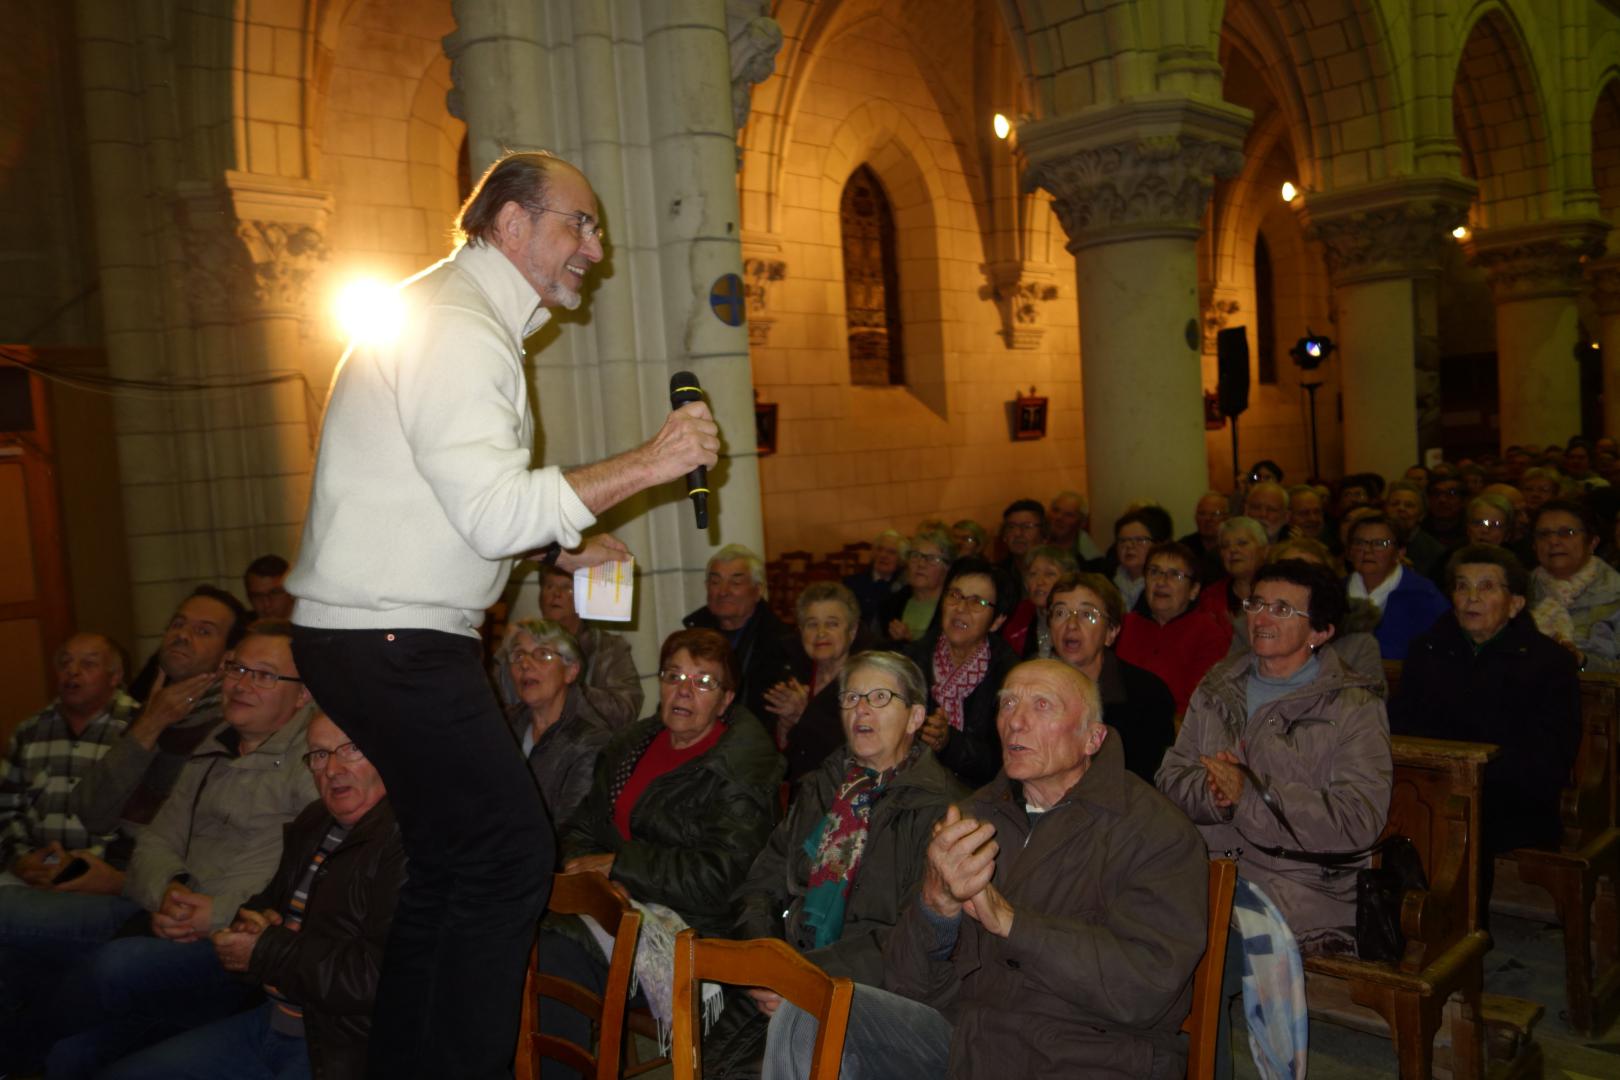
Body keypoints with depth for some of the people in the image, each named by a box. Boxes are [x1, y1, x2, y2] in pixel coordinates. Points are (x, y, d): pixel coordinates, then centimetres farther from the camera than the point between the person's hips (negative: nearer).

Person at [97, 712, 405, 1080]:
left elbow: (378, 978, -28)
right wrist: (257, 920, -1)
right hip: (269, 1022, 9)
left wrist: (265, 951, -15)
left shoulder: (404, 839, -21)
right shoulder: (314, 822, 11)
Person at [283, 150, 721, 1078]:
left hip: (402, 637, 11)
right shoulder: (454, 326, -15)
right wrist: (648, 464, -22)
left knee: (457, 862, 14)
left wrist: (558, 549, 12)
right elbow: (494, 513, -25)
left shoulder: (469, 322, 19)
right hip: (394, 643, -11)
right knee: (508, 853, -8)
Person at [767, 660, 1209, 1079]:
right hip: (961, 1034, 5)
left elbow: (1144, 988, -18)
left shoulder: (1155, 830, -4)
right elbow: (908, 986, 5)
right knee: (806, 1017, -17)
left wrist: (1007, 918, -23)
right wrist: (937, 904, -17)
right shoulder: (975, 818, 11)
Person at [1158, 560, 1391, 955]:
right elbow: (1171, 777, 10)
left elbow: (1358, 823, -11)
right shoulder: (1218, 688, 16)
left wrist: (1250, 794, -16)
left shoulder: (1354, 707, 0)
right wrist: (1211, 794, -12)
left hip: (1302, 889, -4)